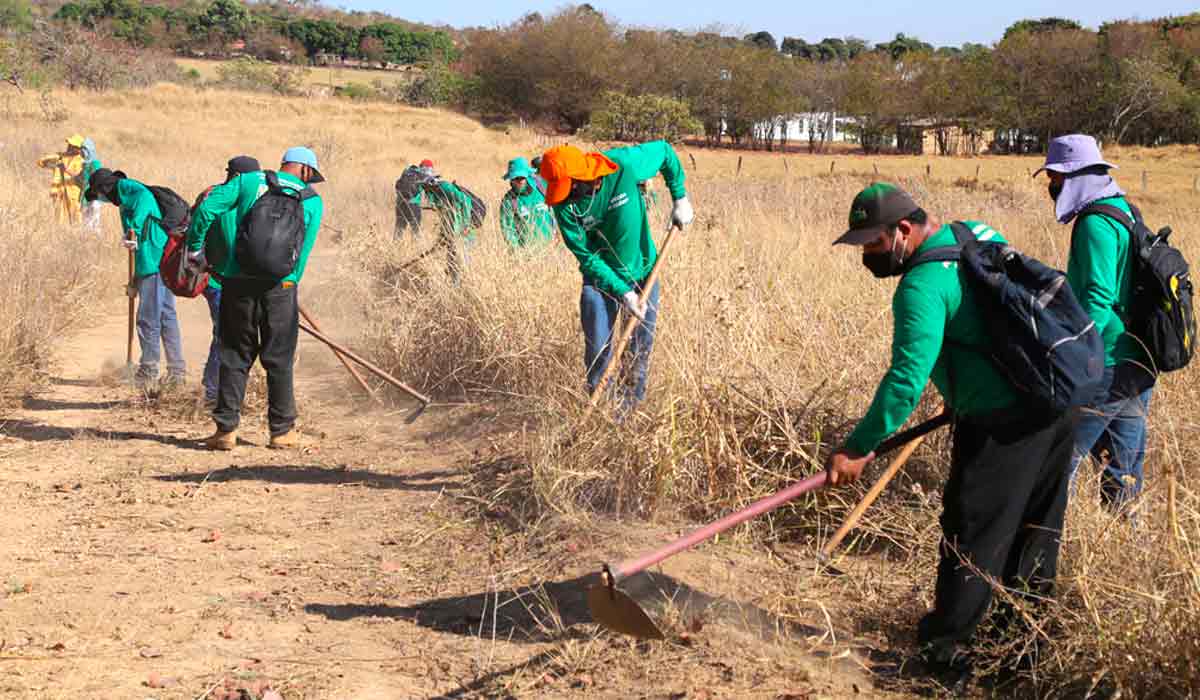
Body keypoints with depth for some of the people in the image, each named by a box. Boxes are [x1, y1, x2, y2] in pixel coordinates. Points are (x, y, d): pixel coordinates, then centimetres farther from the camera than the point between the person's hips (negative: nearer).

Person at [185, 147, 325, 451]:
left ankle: (226, 429, 11)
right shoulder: (312, 201, 8)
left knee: (235, 355, 10)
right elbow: (302, 253, 5)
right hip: (279, 285, -1)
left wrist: (194, 247, 9)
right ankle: (282, 430, 15)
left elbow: (206, 208, -1)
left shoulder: (248, 181, 9)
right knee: (279, 359, 9)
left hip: (237, 281, 1)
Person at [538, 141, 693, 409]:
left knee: (641, 347, 9)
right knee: (597, 349, -4)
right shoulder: (565, 205, -21)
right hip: (601, 277, -1)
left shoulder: (624, 165, -25)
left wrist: (680, 198, -7)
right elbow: (587, 257, -17)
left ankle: (634, 399, 27)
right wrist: (622, 291, -24)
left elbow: (665, 151, -5)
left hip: (642, 271, 1)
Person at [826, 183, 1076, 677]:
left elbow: (907, 380, -25)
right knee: (1035, 529, 20)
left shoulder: (924, 284, -18)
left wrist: (856, 450, -20)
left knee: (973, 535, 3)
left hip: (1001, 423, -9)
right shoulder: (979, 237, 10)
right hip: (1058, 402, 9)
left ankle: (944, 647, 12)